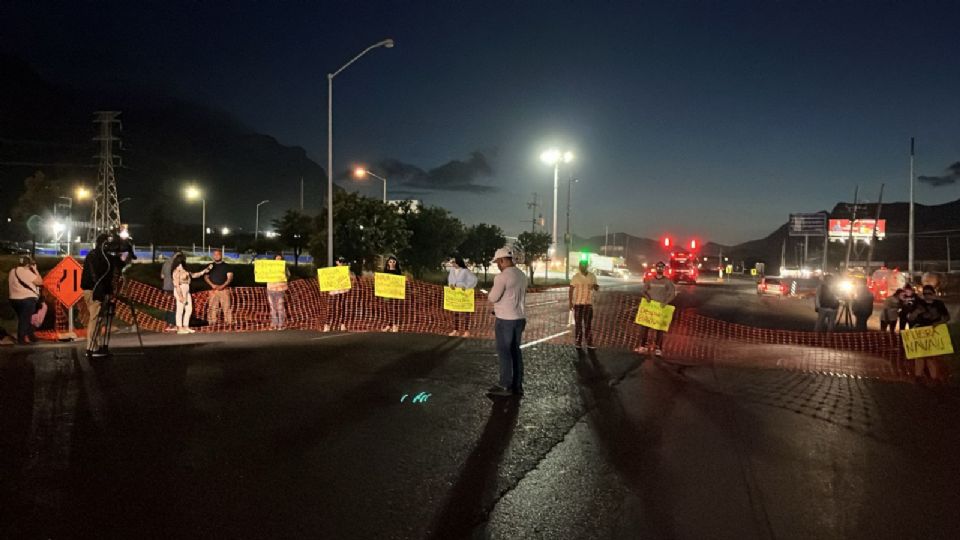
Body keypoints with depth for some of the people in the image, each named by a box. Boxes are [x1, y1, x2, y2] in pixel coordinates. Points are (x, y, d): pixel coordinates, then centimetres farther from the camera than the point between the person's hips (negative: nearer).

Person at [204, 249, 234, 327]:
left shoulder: (226, 266, 8)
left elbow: (230, 277, 1)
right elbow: (206, 277, 11)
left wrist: (223, 285, -13)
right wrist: (212, 285, -7)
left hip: (224, 289, -2)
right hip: (213, 290, 2)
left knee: (226, 306, -9)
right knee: (212, 307, -3)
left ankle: (228, 321, -10)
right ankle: (212, 322, -1)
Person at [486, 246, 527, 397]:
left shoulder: (502, 277, -18)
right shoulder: (522, 275, 9)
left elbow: (492, 298, -14)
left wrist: (492, 289, 6)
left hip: (505, 320, -8)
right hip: (520, 318, 8)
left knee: (504, 352, 0)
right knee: (515, 351, 13)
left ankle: (505, 386, 4)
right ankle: (517, 386, 17)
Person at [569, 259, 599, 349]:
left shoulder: (592, 276, 4)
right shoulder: (576, 277, -3)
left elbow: (596, 288, 8)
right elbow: (571, 290, -2)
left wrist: (596, 287, -17)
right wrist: (570, 302, -9)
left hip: (589, 303, 2)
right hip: (577, 303, -2)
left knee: (588, 323, 4)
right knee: (578, 323, 3)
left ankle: (589, 343, 9)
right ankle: (578, 343, 10)